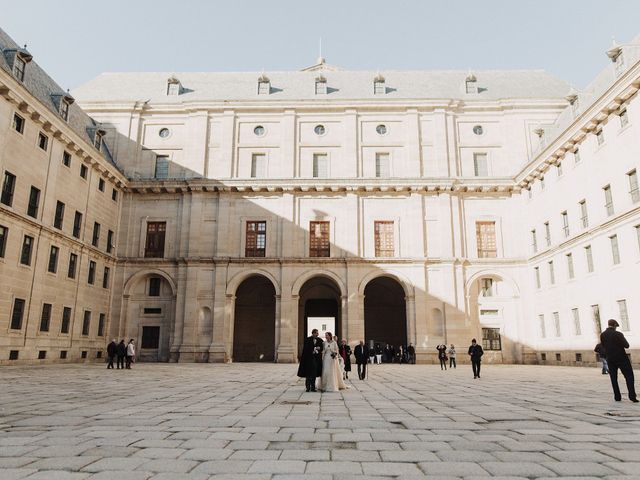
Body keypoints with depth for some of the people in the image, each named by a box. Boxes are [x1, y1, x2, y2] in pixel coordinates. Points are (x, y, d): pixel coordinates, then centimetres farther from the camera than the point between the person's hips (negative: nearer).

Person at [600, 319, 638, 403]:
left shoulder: (602, 335, 0)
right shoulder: (618, 334, -15)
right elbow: (626, 345, -11)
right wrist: (623, 339, 6)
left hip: (610, 359, 4)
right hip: (622, 358, -4)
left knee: (613, 378, 10)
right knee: (629, 377, 3)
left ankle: (617, 397, 10)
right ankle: (632, 396, -6)